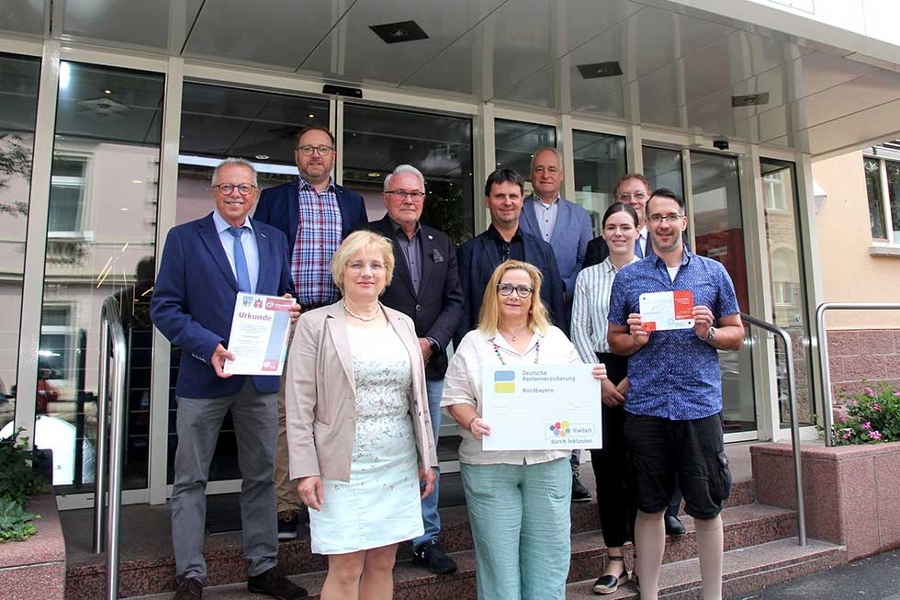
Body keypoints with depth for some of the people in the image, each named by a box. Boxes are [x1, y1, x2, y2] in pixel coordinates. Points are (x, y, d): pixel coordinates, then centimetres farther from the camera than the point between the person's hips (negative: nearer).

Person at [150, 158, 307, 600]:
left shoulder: (274, 239, 10)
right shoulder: (184, 238, -1)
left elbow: (286, 295, 19)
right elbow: (164, 307, -6)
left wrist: (289, 310, -6)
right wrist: (209, 347, -19)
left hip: (261, 378, 4)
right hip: (203, 377, -3)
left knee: (261, 477, 13)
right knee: (191, 480, 7)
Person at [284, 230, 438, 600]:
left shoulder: (402, 324, 12)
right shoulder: (315, 325, -2)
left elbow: (417, 399, 14)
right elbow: (299, 406, -6)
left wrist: (427, 458, 12)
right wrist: (305, 470, -11)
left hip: (398, 467, 4)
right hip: (344, 468, -4)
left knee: (382, 564, 12)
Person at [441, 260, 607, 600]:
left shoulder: (556, 339, 11)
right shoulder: (473, 343, 4)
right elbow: (456, 397, 1)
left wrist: (593, 379, -6)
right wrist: (472, 423, -17)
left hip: (548, 461, 2)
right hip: (489, 464, -2)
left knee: (548, 554, 9)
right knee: (498, 556, 6)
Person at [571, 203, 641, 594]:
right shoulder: (587, 277, 11)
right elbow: (579, 331, 5)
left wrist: (633, 378, -8)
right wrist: (601, 379, -4)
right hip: (599, 375, 2)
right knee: (606, 463, 2)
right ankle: (615, 559, 12)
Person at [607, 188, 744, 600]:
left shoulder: (713, 272, 8)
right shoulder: (627, 277, 8)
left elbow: (736, 334, 10)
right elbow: (614, 340, 11)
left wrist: (709, 333, -10)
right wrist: (635, 339, -10)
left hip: (701, 405, 0)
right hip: (646, 407, 0)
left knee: (707, 507, 7)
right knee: (650, 506, 10)